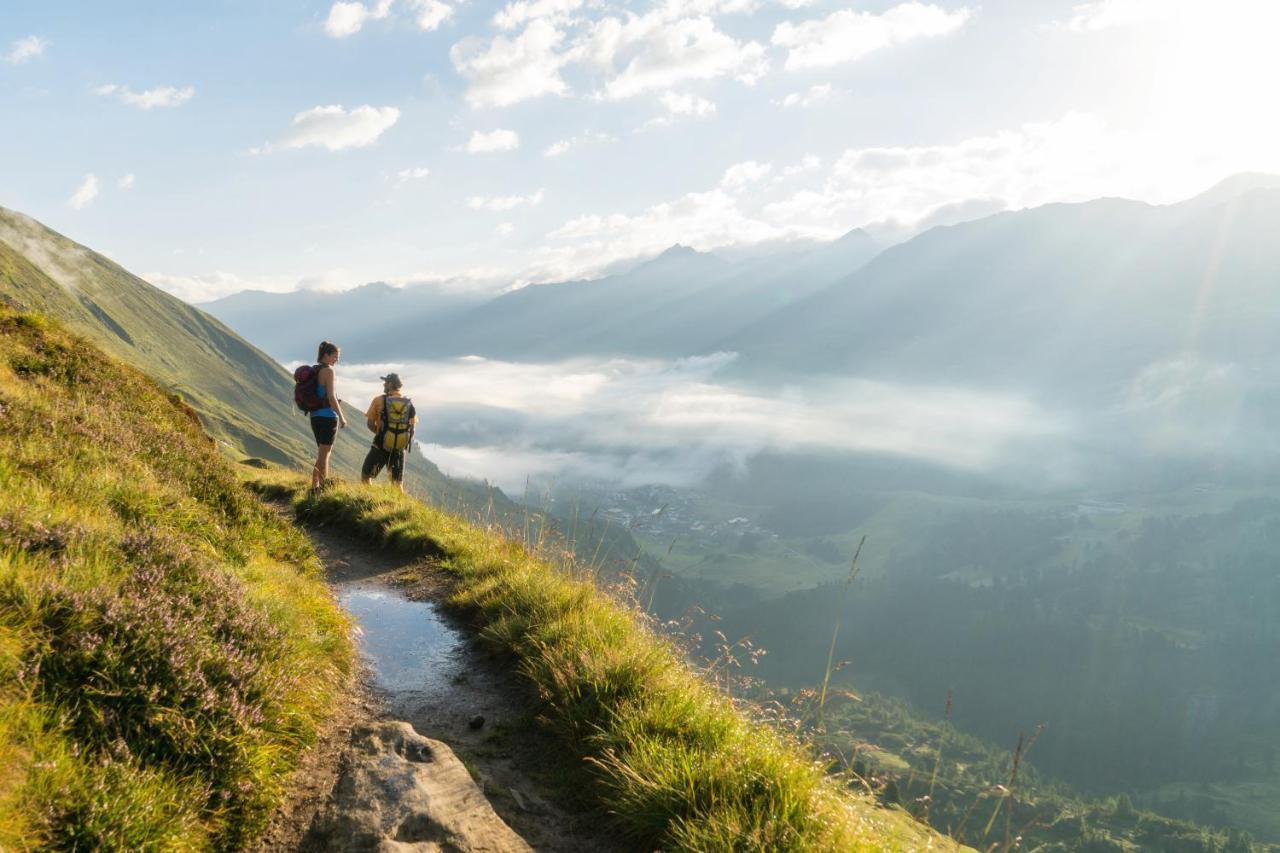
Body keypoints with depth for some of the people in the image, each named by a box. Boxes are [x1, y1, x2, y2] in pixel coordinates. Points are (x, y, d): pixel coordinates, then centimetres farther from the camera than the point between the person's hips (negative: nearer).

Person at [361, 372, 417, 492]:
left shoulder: (379, 400, -6)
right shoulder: (409, 403, 2)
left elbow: (370, 423, -3)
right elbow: (412, 427, 5)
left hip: (381, 446, -3)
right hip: (400, 448, 3)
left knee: (366, 475, 13)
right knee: (398, 483, 12)